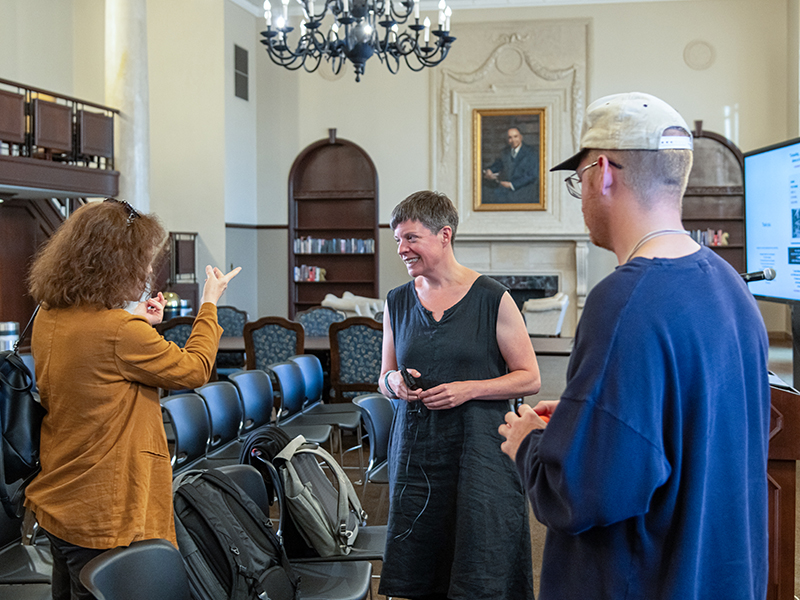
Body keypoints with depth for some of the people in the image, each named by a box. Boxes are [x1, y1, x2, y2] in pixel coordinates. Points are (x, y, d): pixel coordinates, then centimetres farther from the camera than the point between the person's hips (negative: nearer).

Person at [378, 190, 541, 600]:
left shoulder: (492, 299, -4)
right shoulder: (397, 302, 9)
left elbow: (529, 378, -2)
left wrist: (469, 389, -14)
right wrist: (395, 382, -4)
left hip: (478, 447, -4)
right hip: (415, 447, 4)